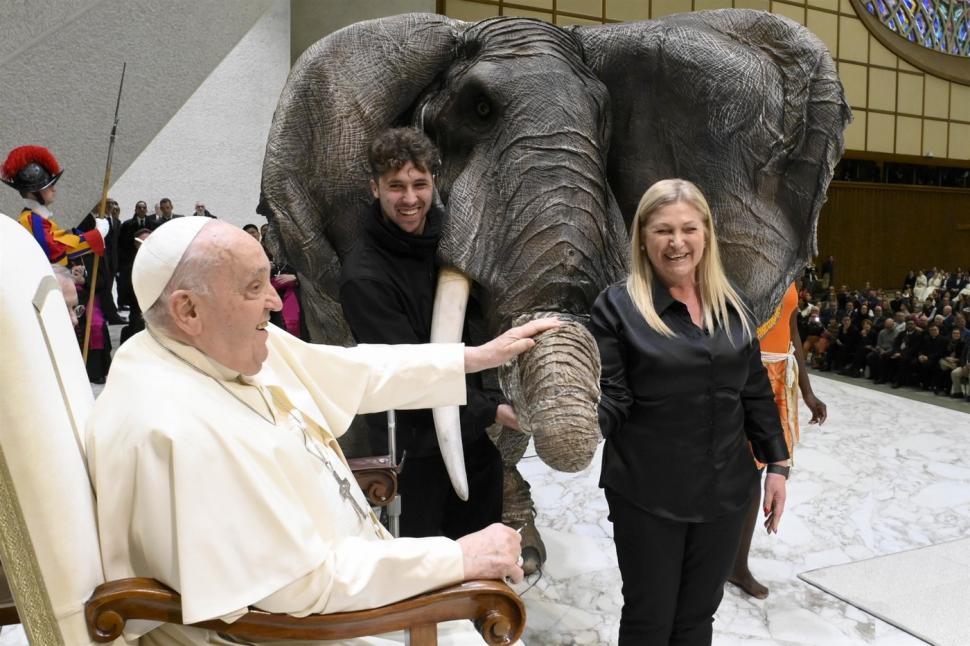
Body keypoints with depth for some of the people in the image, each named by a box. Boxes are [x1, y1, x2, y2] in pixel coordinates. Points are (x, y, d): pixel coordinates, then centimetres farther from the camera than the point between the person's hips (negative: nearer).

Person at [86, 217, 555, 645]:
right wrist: (458, 557, -23)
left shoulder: (229, 345, -4)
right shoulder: (179, 429, -32)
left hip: (340, 562, 8)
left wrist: (481, 355, 8)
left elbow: (360, 373, 7)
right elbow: (304, 584, -29)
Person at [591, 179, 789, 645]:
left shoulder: (730, 305, 6)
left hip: (724, 491, 4)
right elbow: (611, 397, -13)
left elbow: (756, 392, 10)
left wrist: (776, 464, 8)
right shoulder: (618, 305, -9)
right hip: (647, 495, -4)